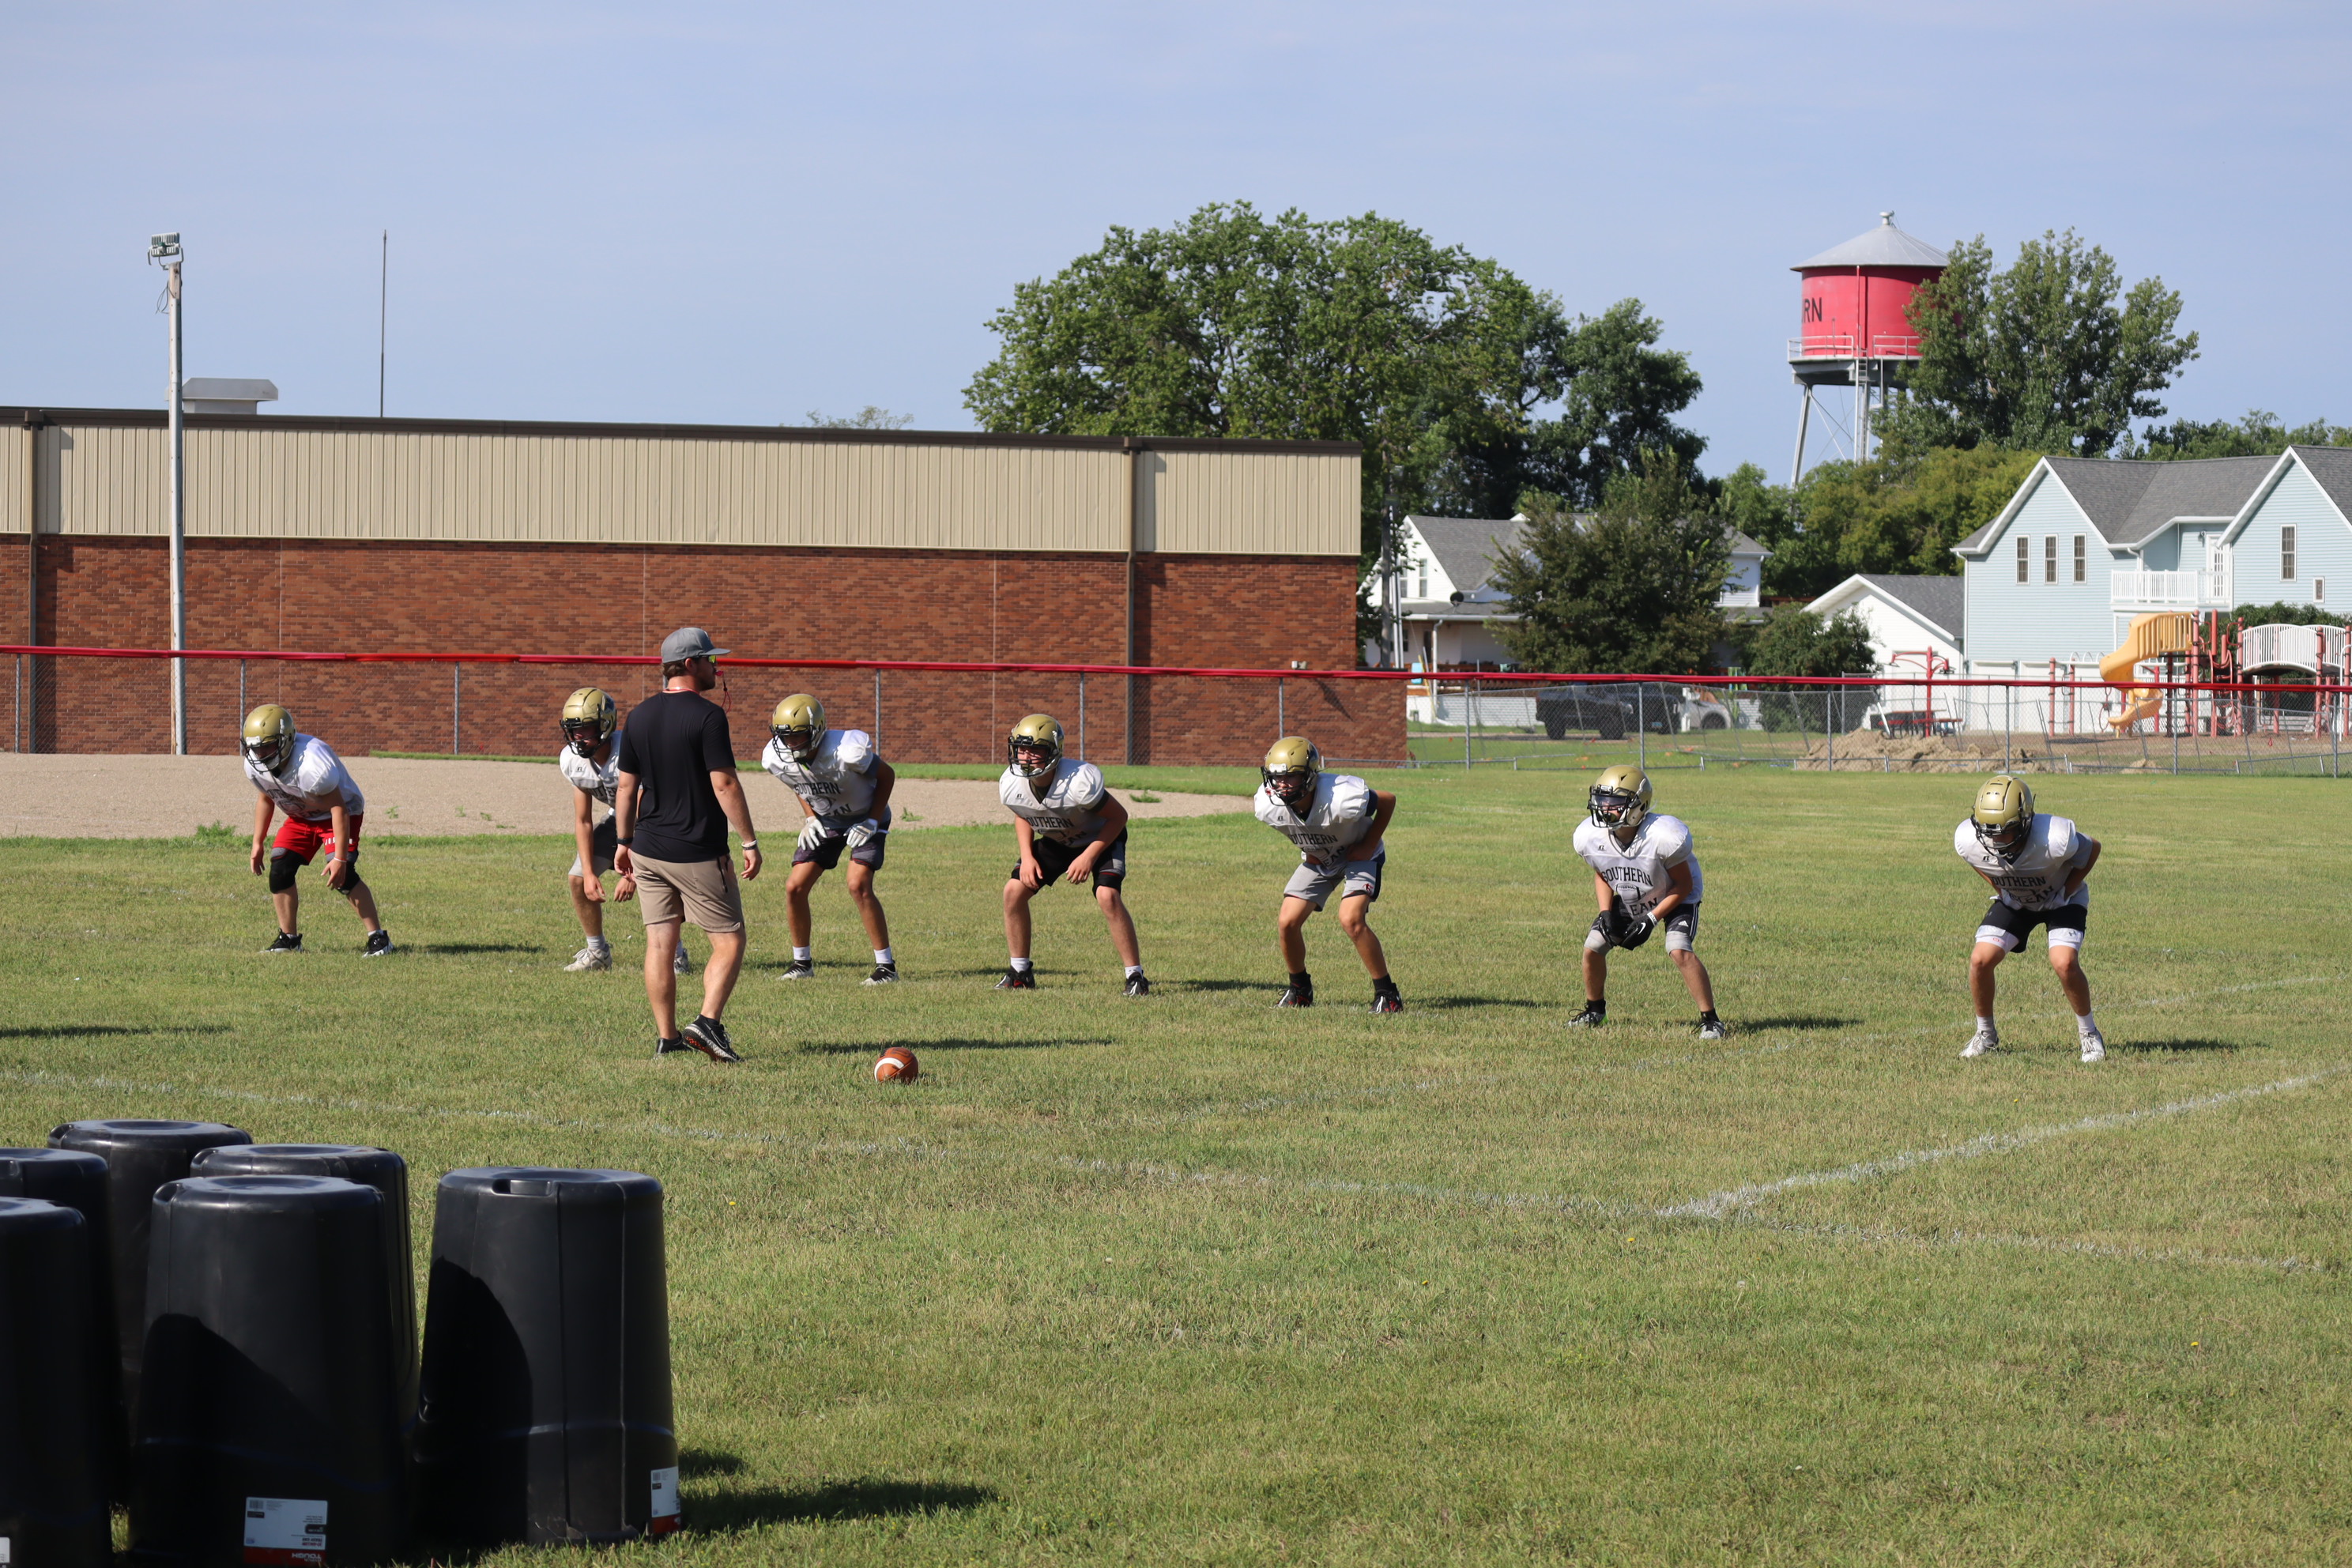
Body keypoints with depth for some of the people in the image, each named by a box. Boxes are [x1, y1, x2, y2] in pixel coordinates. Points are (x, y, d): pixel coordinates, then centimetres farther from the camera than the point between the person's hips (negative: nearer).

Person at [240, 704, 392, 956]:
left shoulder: (311, 765, -38)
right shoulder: (255, 767, -15)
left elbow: (339, 809, -30)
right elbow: (266, 799, 8)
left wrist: (340, 858, -31)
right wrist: (258, 843, 10)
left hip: (340, 811, -7)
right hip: (301, 817, 7)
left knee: (342, 875, -22)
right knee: (280, 869, -8)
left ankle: (378, 938, -13)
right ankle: (289, 938, 7)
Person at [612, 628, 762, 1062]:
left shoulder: (640, 716, 7)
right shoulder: (708, 716, -13)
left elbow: (627, 786, 11)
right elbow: (724, 785, -17)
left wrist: (624, 842, 20)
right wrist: (750, 842, -11)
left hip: (649, 848, 6)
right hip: (698, 853, -6)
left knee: (661, 943, 9)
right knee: (729, 941, 1)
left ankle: (666, 1036, 10)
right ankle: (708, 1023, -14)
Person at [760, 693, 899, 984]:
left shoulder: (847, 751, -35)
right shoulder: (777, 759, -18)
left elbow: (886, 776, -17)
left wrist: (872, 823, -19)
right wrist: (810, 818, -6)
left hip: (865, 818, -5)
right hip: (825, 820, 5)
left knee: (859, 885, -22)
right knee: (795, 887, -5)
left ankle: (886, 965, -11)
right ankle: (802, 961, 15)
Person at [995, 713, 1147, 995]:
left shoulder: (1079, 783, -38)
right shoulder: (1010, 785, -22)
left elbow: (1118, 816, -22)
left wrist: (1089, 857, -26)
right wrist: (1027, 857, -10)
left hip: (1101, 837, -5)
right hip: (1057, 841, 5)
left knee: (1107, 896, -26)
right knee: (1014, 890, -6)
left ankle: (1136, 975, -14)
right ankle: (1020, 972, 11)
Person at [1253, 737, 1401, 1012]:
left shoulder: (1341, 799, -39)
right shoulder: (1269, 806, -25)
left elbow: (1388, 801, -20)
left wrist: (1369, 845, -17)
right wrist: (1307, 850, -2)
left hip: (1358, 856, -5)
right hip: (1317, 860, 5)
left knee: (1351, 920, -25)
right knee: (1287, 923, -7)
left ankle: (1386, 994, -11)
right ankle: (1300, 989, 19)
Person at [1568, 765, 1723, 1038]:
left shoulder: (1663, 838, -37)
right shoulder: (1590, 838, -23)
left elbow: (1684, 885, -22)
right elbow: (1602, 875, 0)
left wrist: (1651, 919, -27)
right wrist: (1606, 913, -15)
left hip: (1674, 899, -5)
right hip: (1628, 901, 5)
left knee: (1680, 951, -27)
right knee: (1593, 947, -3)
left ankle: (1710, 1020, -15)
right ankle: (1595, 1010, 24)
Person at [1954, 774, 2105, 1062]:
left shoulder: (2054, 839, -40)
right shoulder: (1968, 841, -29)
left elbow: (2092, 849, -17)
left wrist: (2067, 891, -16)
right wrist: (1998, 889, -7)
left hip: (2060, 900, -3)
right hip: (2014, 902, 3)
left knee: (2064, 963, -23)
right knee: (1980, 960, -12)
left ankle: (2089, 1033, 1)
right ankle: (1985, 1034, 12)